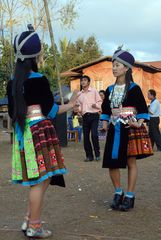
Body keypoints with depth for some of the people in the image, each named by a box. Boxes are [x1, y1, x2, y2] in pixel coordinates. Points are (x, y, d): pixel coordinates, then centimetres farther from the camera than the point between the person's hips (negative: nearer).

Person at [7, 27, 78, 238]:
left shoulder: (12, 83, 9)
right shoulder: (39, 80, -11)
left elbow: (12, 111, 15)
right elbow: (50, 110, -8)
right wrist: (70, 105, 7)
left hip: (22, 133, 8)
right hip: (39, 132, -8)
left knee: (38, 180, 16)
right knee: (41, 180, 0)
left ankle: (28, 221, 19)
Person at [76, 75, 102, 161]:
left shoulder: (94, 91, 5)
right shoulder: (79, 94, 15)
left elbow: (100, 102, 4)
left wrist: (96, 105, -16)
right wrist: (78, 109, 0)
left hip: (94, 115, -4)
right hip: (85, 116, 4)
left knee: (94, 135, -14)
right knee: (86, 136, 2)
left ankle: (97, 154, -1)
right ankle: (89, 155, 12)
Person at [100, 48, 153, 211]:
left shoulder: (133, 88, -4)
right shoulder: (110, 90, 11)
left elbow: (143, 108, -4)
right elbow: (106, 109, 18)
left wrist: (139, 123, -17)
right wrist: (105, 123, 4)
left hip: (130, 129, -5)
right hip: (114, 129, 5)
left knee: (131, 161, 1)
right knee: (111, 162, 2)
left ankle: (129, 196, 10)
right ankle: (118, 193, 20)